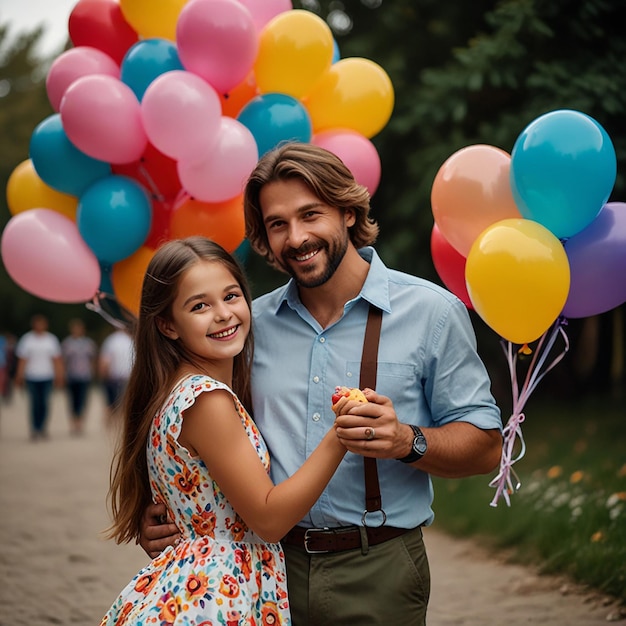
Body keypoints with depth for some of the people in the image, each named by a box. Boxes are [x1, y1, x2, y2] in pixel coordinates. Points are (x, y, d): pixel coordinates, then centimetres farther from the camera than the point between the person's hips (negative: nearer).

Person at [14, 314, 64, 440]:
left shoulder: (51, 339, 6)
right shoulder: (26, 339, 1)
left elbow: (57, 360, 8)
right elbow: (22, 360, 3)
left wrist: (59, 377, 4)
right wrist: (20, 377, -1)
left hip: (47, 377, 1)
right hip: (31, 377, -1)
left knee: (45, 403, -2)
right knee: (35, 403, -4)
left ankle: (42, 428, 12)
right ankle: (34, 430, 4)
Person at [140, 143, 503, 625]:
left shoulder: (432, 312, -5)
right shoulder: (251, 322, 5)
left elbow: (485, 447, -5)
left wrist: (407, 441, -23)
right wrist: (164, 514, -2)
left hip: (375, 574, -3)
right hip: (270, 565, 3)